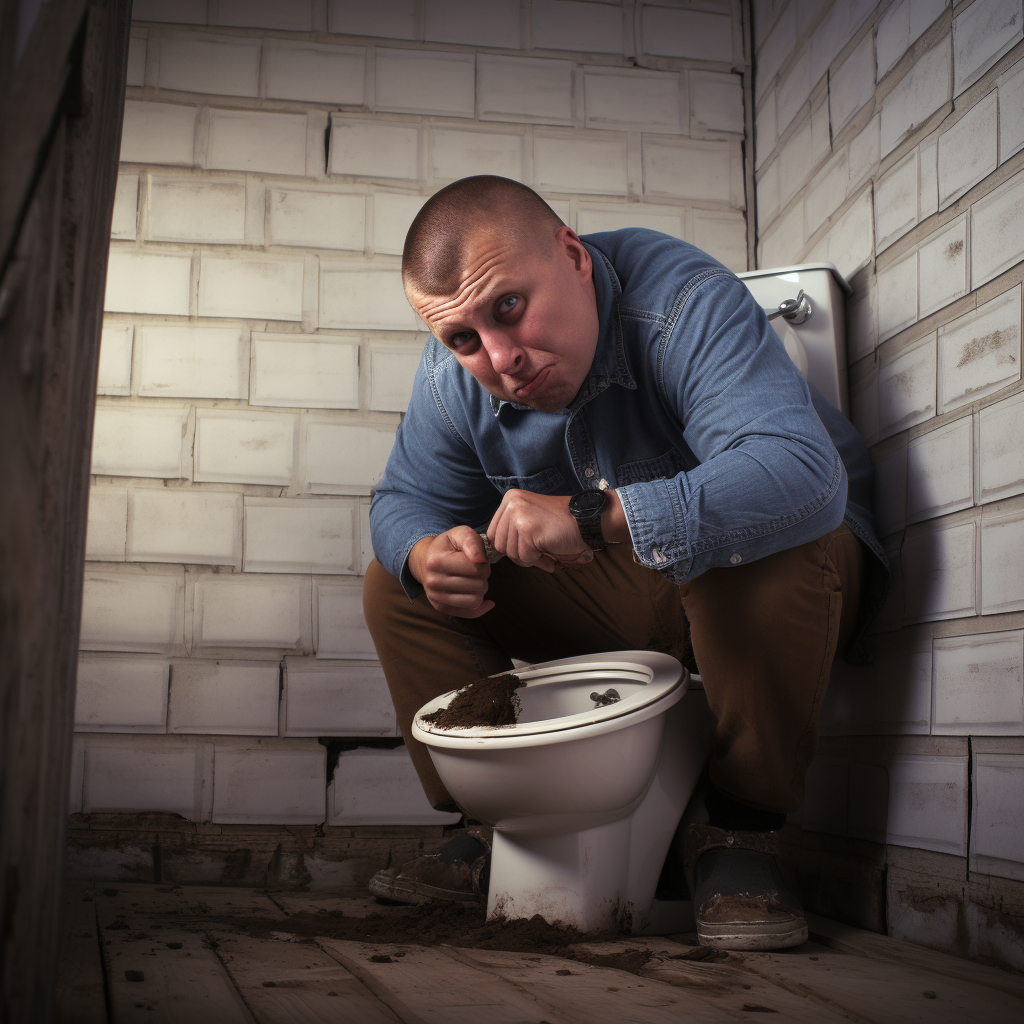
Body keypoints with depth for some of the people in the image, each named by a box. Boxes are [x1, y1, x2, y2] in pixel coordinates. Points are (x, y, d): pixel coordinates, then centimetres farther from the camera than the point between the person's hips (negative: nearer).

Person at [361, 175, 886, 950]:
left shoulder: (686, 305, -31)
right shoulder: (453, 377, -11)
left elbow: (807, 477, -45)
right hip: (605, 602, 5)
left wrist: (595, 518, -52)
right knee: (396, 588, -2)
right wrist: (429, 555, -25)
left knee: (763, 560, -40)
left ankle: (742, 834, -21)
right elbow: (404, 501, 1)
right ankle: (499, 833, 2)